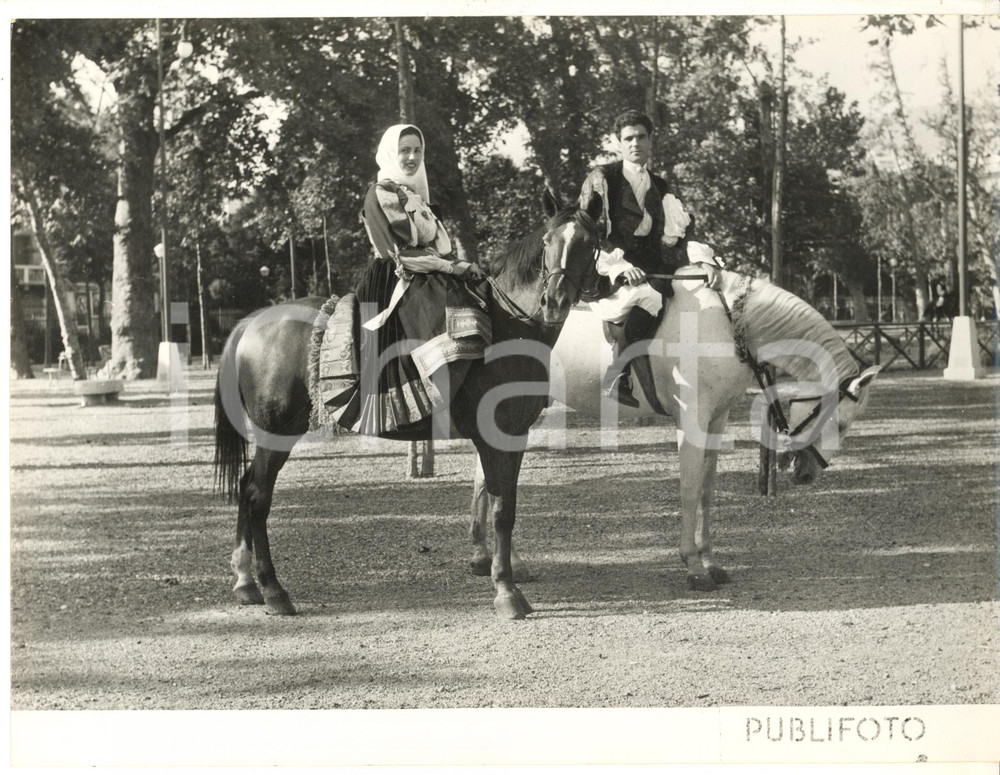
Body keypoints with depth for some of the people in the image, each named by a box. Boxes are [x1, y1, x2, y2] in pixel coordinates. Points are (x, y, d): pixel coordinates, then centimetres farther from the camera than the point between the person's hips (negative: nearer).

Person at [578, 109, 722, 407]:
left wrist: (704, 258, -10)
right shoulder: (601, 179, 4)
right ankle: (616, 378, -24)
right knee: (649, 296, -34)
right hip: (605, 280, -6)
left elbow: (681, 232, 12)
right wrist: (619, 265, -22)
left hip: (650, 271, 6)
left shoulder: (659, 187, 20)